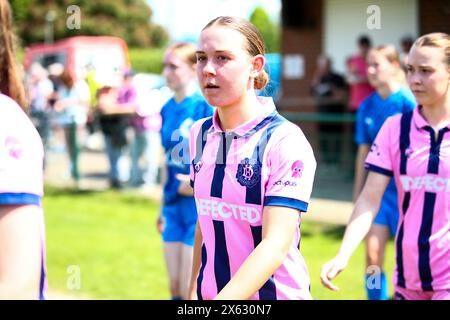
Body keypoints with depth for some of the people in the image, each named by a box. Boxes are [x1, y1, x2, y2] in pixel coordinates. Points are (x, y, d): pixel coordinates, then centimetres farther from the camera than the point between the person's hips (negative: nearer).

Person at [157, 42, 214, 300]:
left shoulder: (205, 107, -13)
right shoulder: (168, 109, 9)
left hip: (201, 207, -7)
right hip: (174, 208, 7)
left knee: (191, 291, -4)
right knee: (176, 289, 12)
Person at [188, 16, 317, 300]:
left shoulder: (285, 141, -17)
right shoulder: (199, 135, 2)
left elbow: (276, 244, -25)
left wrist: (222, 300, -35)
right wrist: (194, 290, 5)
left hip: (274, 293, -5)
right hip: (210, 293, 5)